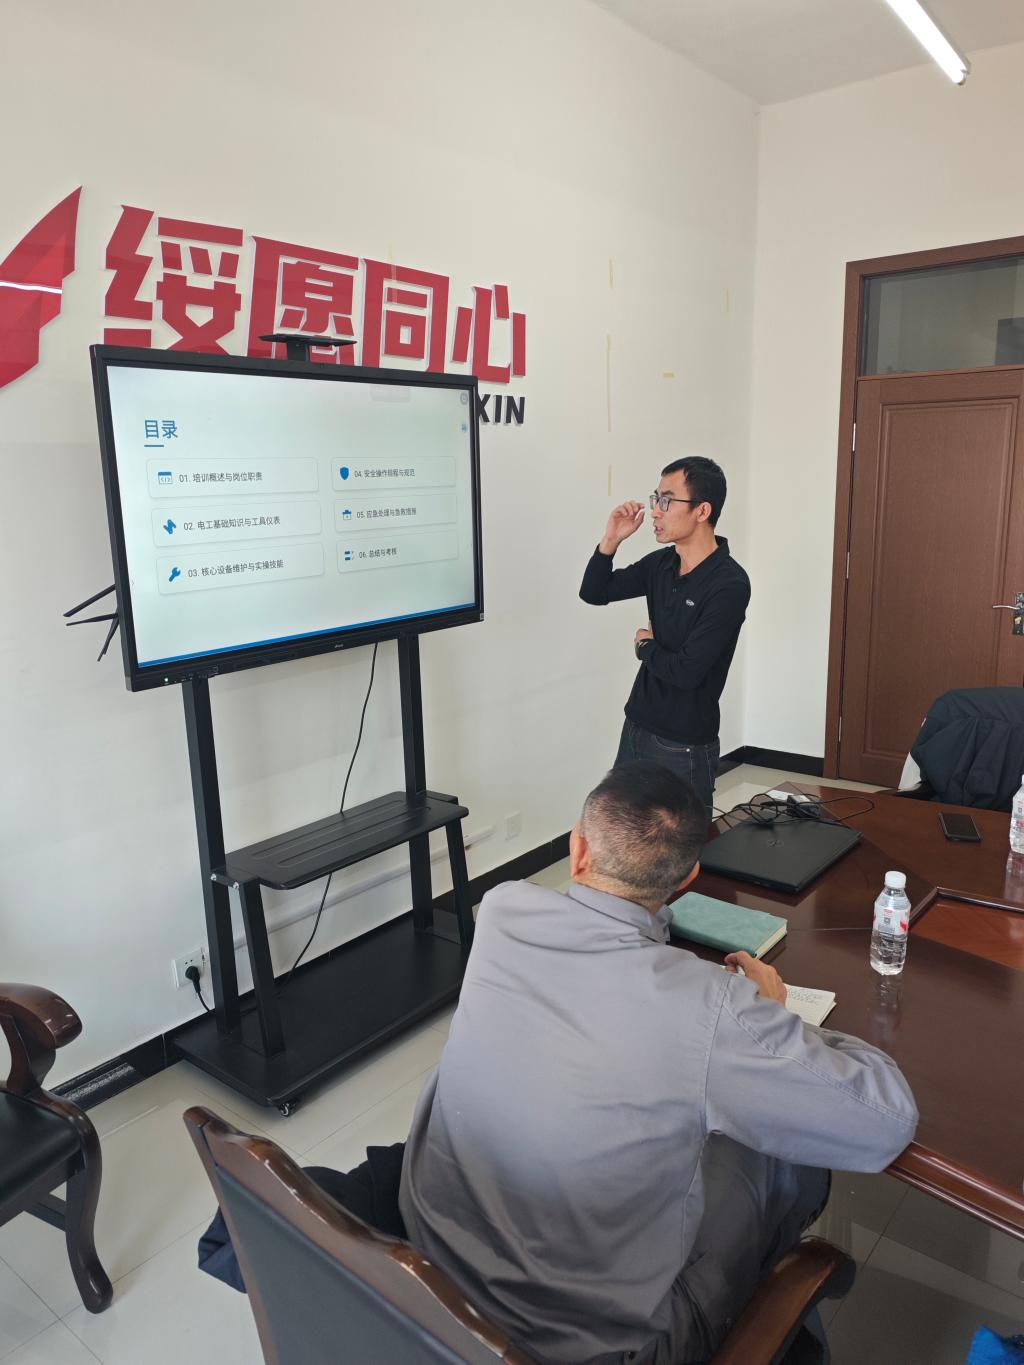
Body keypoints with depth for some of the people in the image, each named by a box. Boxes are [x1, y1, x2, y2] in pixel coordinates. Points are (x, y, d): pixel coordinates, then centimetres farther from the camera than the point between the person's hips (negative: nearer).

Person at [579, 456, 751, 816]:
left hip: (684, 748, -7)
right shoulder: (661, 563, 2)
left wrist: (645, 646, -5)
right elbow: (593, 593, 10)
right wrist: (610, 540, -6)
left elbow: (687, 671, -25)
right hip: (636, 729, 7)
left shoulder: (729, 585, -21)